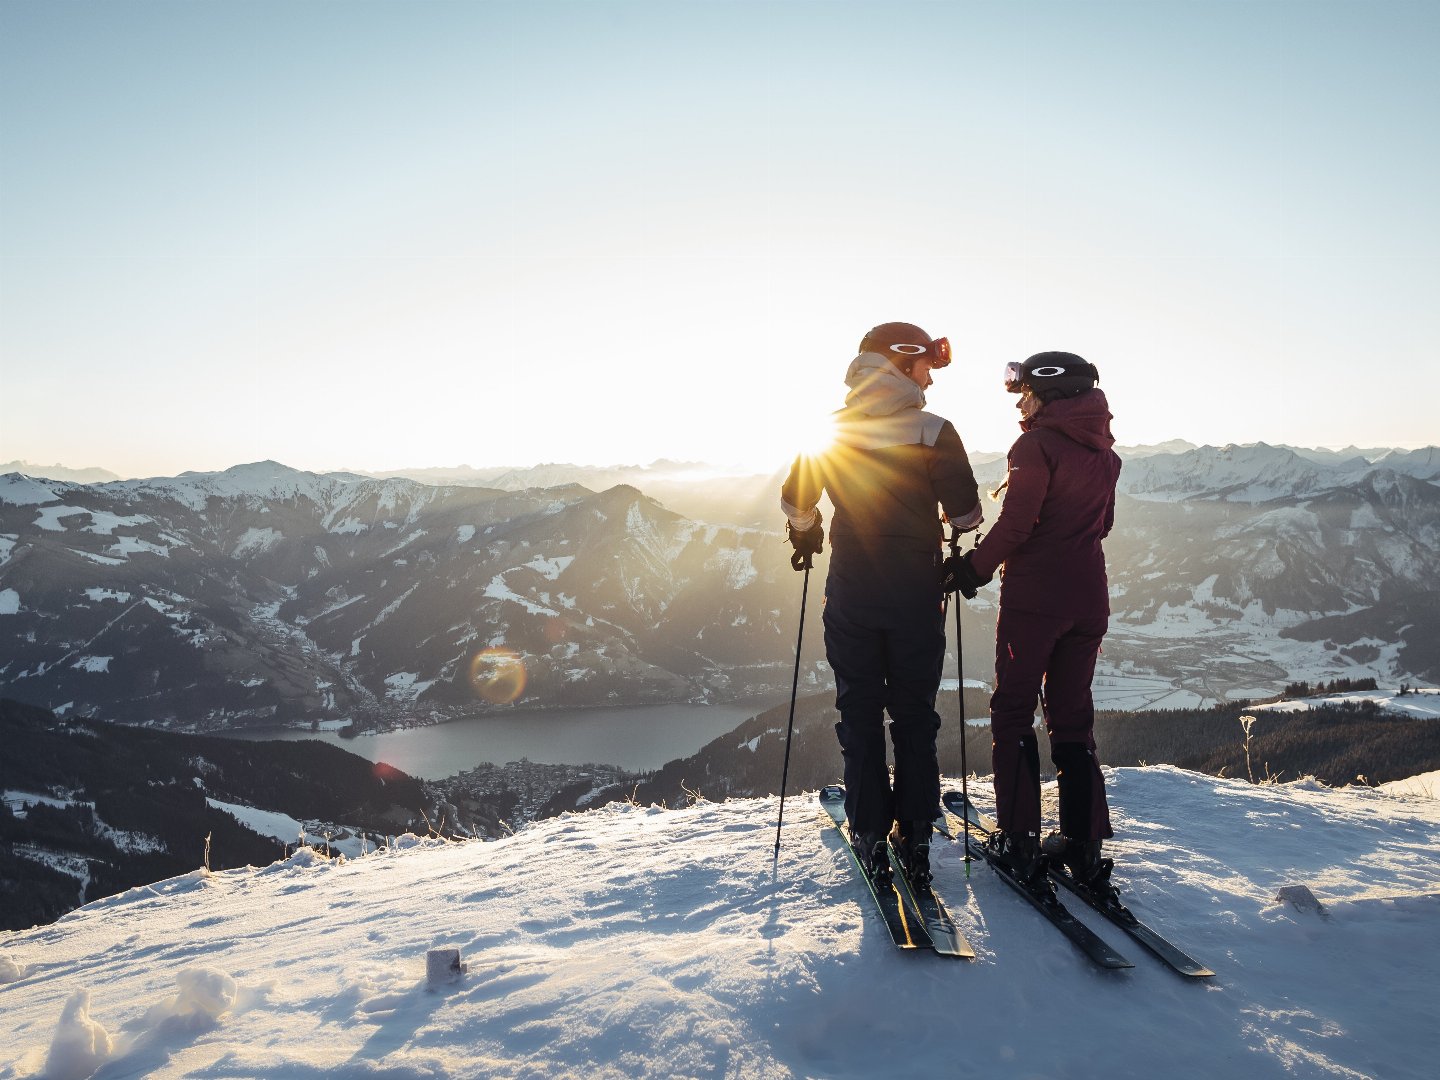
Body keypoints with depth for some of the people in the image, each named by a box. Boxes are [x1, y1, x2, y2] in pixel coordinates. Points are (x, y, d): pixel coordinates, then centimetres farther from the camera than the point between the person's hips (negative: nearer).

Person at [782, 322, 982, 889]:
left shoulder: (830, 431, -1)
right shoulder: (934, 432, -9)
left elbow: (795, 503, 7)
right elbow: (966, 514, -8)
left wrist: (806, 538, 28)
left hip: (850, 594, 2)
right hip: (917, 595, -1)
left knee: (859, 714, 11)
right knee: (915, 716, 11)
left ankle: (870, 839, 15)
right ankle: (914, 838, 16)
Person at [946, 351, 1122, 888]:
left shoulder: (1037, 444, -11)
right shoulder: (1104, 454, 12)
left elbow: (1016, 523, -16)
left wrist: (975, 567, -6)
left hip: (1033, 596, -7)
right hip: (1088, 597, 7)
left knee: (1013, 710, 4)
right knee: (1072, 714, 13)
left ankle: (1019, 838, 4)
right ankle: (1084, 842, 13)